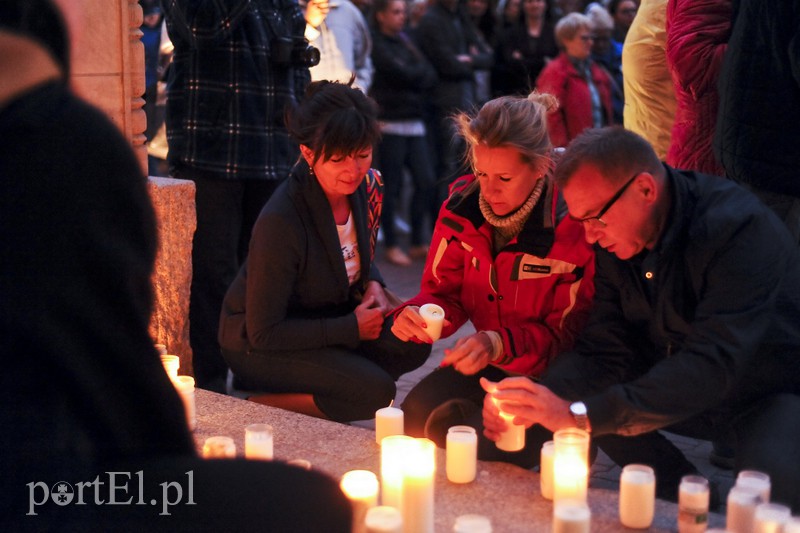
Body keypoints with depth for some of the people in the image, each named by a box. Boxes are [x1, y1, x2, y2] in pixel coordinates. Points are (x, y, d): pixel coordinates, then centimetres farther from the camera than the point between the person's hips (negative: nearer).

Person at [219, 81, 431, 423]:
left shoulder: (366, 186, -8)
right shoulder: (279, 223, -30)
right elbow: (264, 333, -24)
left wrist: (373, 283, -8)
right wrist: (351, 327, -21)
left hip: (329, 315, 7)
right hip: (256, 344, -7)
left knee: (412, 345, -16)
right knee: (375, 392, -24)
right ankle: (257, 403, -7)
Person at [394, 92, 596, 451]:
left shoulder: (572, 223, -23)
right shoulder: (463, 204, -8)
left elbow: (569, 332, -16)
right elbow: (445, 292, 1)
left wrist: (499, 344, -33)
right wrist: (417, 315, -23)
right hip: (493, 365, 6)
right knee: (418, 415, -13)